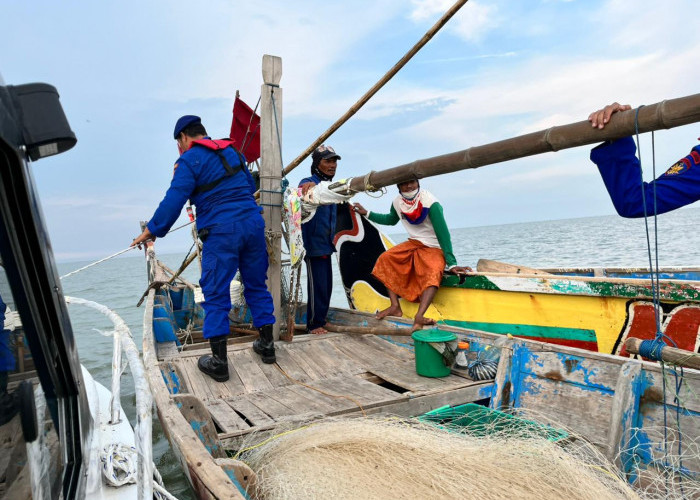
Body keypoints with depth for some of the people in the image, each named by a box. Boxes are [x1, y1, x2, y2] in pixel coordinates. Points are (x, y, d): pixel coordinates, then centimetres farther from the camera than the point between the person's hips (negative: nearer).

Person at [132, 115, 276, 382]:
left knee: (216, 295, 3)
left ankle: (219, 362, 7)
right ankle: (267, 344, 24)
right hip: (253, 224, 6)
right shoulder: (232, 152, 17)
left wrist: (151, 231, 2)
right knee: (256, 285, 16)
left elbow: (173, 200, -7)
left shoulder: (189, 160, -2)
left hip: (220, 232, -6)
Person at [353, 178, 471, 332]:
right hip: (414, 244, 7)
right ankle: (395, 307, -15)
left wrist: (451, 264, -31)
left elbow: (443, 233, -26)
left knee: (433, 273, -35)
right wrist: (367, 213, 15)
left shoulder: (431, 203, -22)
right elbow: (391, 220, 22)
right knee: (385, 259, -11)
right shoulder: (397, 202, -2)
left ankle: (419, 316, -51)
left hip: (435, 248, -6)